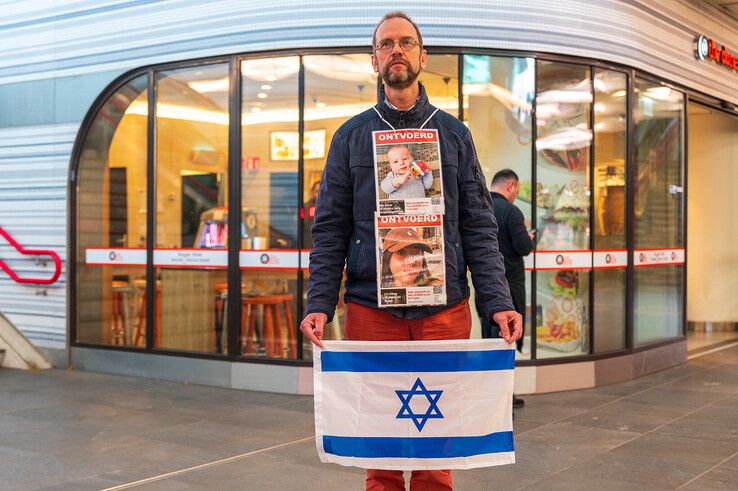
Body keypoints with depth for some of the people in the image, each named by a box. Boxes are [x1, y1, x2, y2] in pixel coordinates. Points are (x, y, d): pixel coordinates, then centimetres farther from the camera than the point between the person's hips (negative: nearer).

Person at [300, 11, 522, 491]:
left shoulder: (454, 134, 10)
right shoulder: (351, 136, 10)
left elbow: (479, 228, 6)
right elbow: (330, 230, 6)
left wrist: (499, 302, -6)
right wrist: (319, 304, -7)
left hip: (444, 310, 0)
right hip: (371, 309, 0)